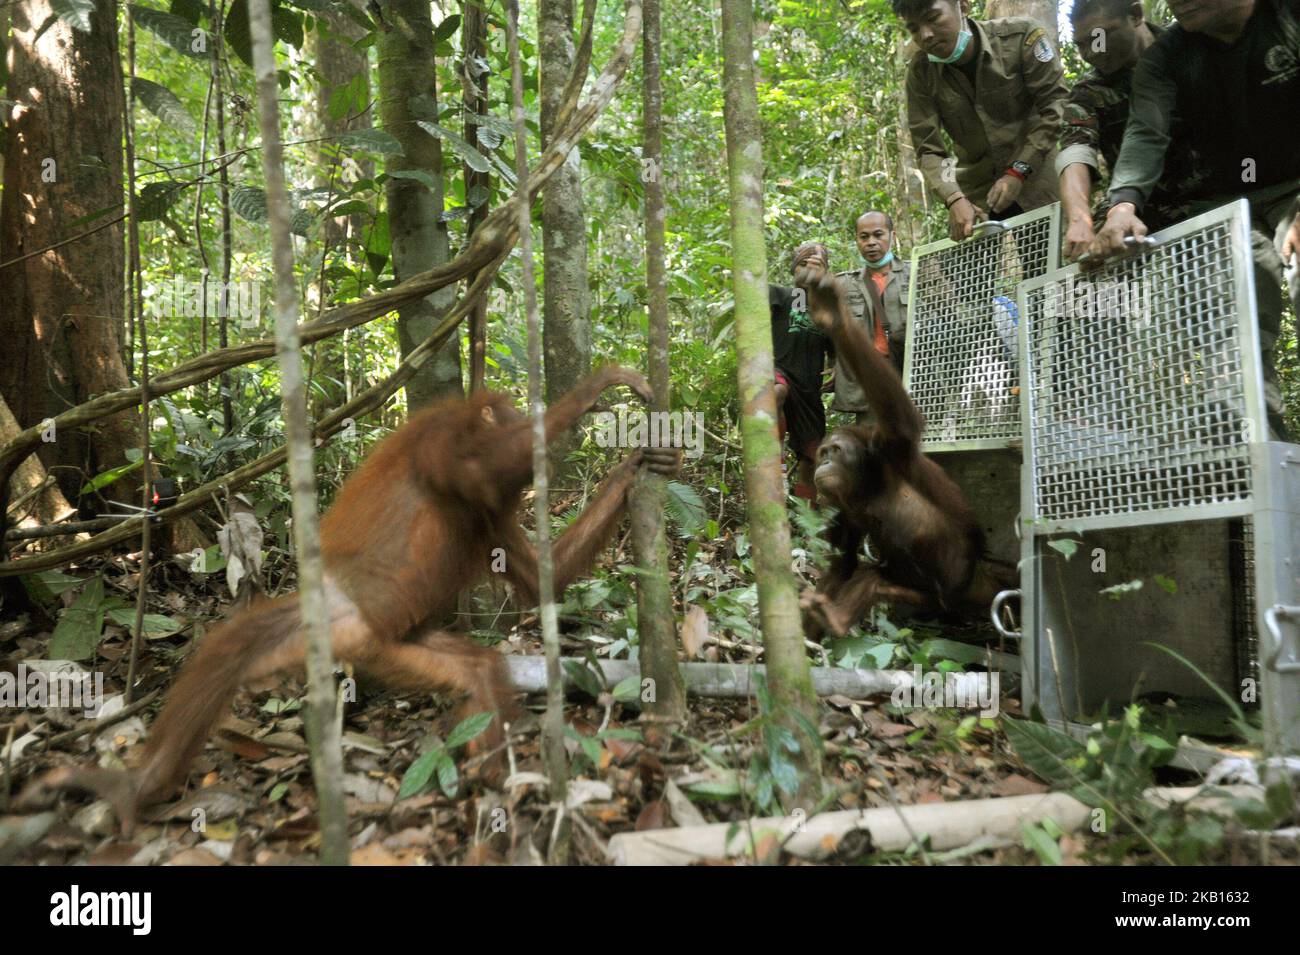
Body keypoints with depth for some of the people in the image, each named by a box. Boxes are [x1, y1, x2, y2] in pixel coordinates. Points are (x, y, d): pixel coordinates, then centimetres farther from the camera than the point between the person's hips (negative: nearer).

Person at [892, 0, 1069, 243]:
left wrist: (1018, 172, -23)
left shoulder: (1021, 35, -15)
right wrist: (954, 199, -28)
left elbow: (1056, 105, -14)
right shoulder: (920, 72, -8)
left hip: (1034, 176, -2)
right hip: (976, 192, 2)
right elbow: (928, 150, -10)